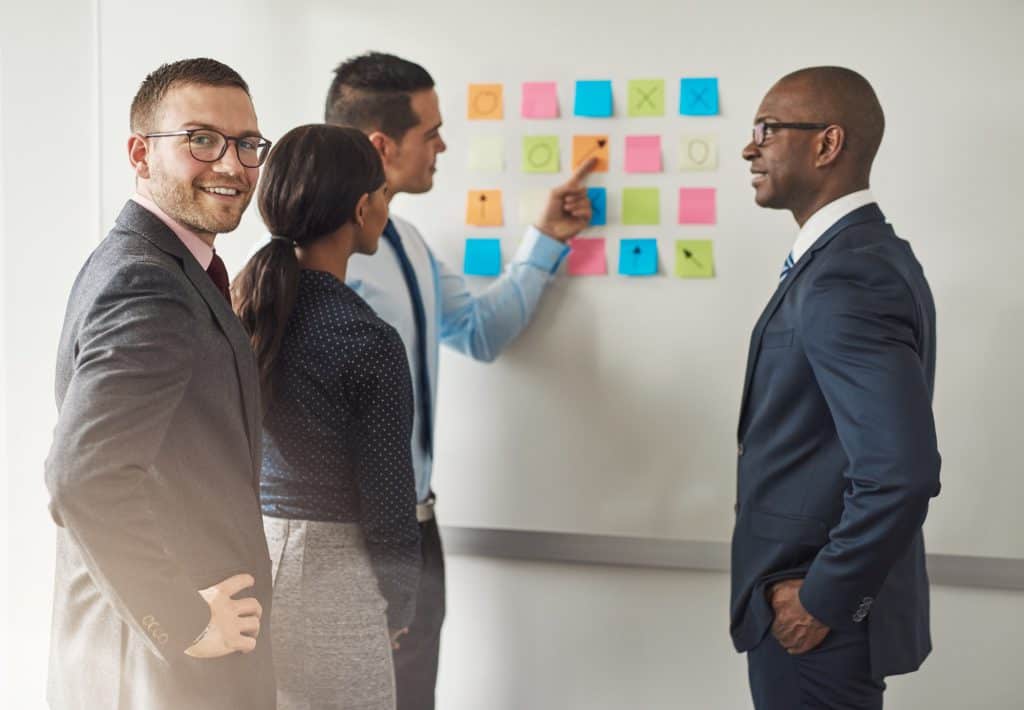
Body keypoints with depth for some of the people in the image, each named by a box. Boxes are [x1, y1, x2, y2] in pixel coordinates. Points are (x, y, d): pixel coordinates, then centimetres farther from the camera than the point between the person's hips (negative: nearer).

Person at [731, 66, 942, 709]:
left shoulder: (845, 278, -23)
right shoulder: (864, 253, 8)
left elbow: (902, 474, -31)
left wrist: (821, 600, -19)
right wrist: (822, 585, 15)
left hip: (819, 621, -9)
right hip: (827, 592, 9)